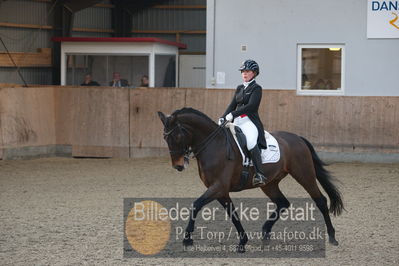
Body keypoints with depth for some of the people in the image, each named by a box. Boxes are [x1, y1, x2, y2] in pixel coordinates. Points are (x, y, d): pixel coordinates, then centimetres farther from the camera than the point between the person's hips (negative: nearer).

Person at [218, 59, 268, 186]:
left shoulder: (256, 88, -1)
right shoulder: (239, 88, 21)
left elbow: (251, 106, -13)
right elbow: (232, 105, 18)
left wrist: (233, 114, -20)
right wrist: (223, 118, 2)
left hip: (250, 121, -8)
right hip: (237, 122, 8)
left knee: (251, 142, -34)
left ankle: (259, 174, -40)